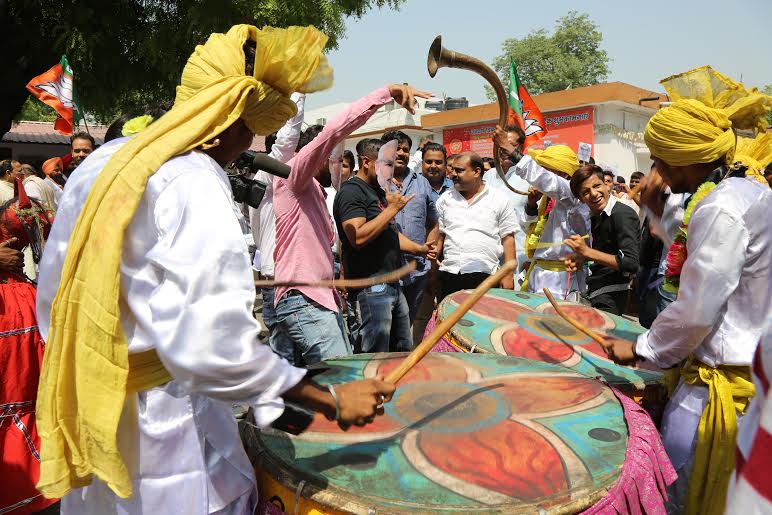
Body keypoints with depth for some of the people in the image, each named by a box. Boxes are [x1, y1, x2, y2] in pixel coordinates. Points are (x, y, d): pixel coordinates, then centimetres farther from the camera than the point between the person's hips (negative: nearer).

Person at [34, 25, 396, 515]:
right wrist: (332, 400, -23)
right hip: (164, 433, -8)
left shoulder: (102, 162, 3)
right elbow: (212, 348, -31)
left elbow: (52, 295, 10)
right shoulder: (195, 185, -23)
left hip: (85, 412, 8)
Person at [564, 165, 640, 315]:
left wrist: (587, 252, -22)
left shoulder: (623, 214, -15)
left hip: (611, 298, -8)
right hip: (594, 295, 8)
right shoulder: (595, 217, 10)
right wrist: (579, 259, 2)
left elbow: (631, 264, -22)